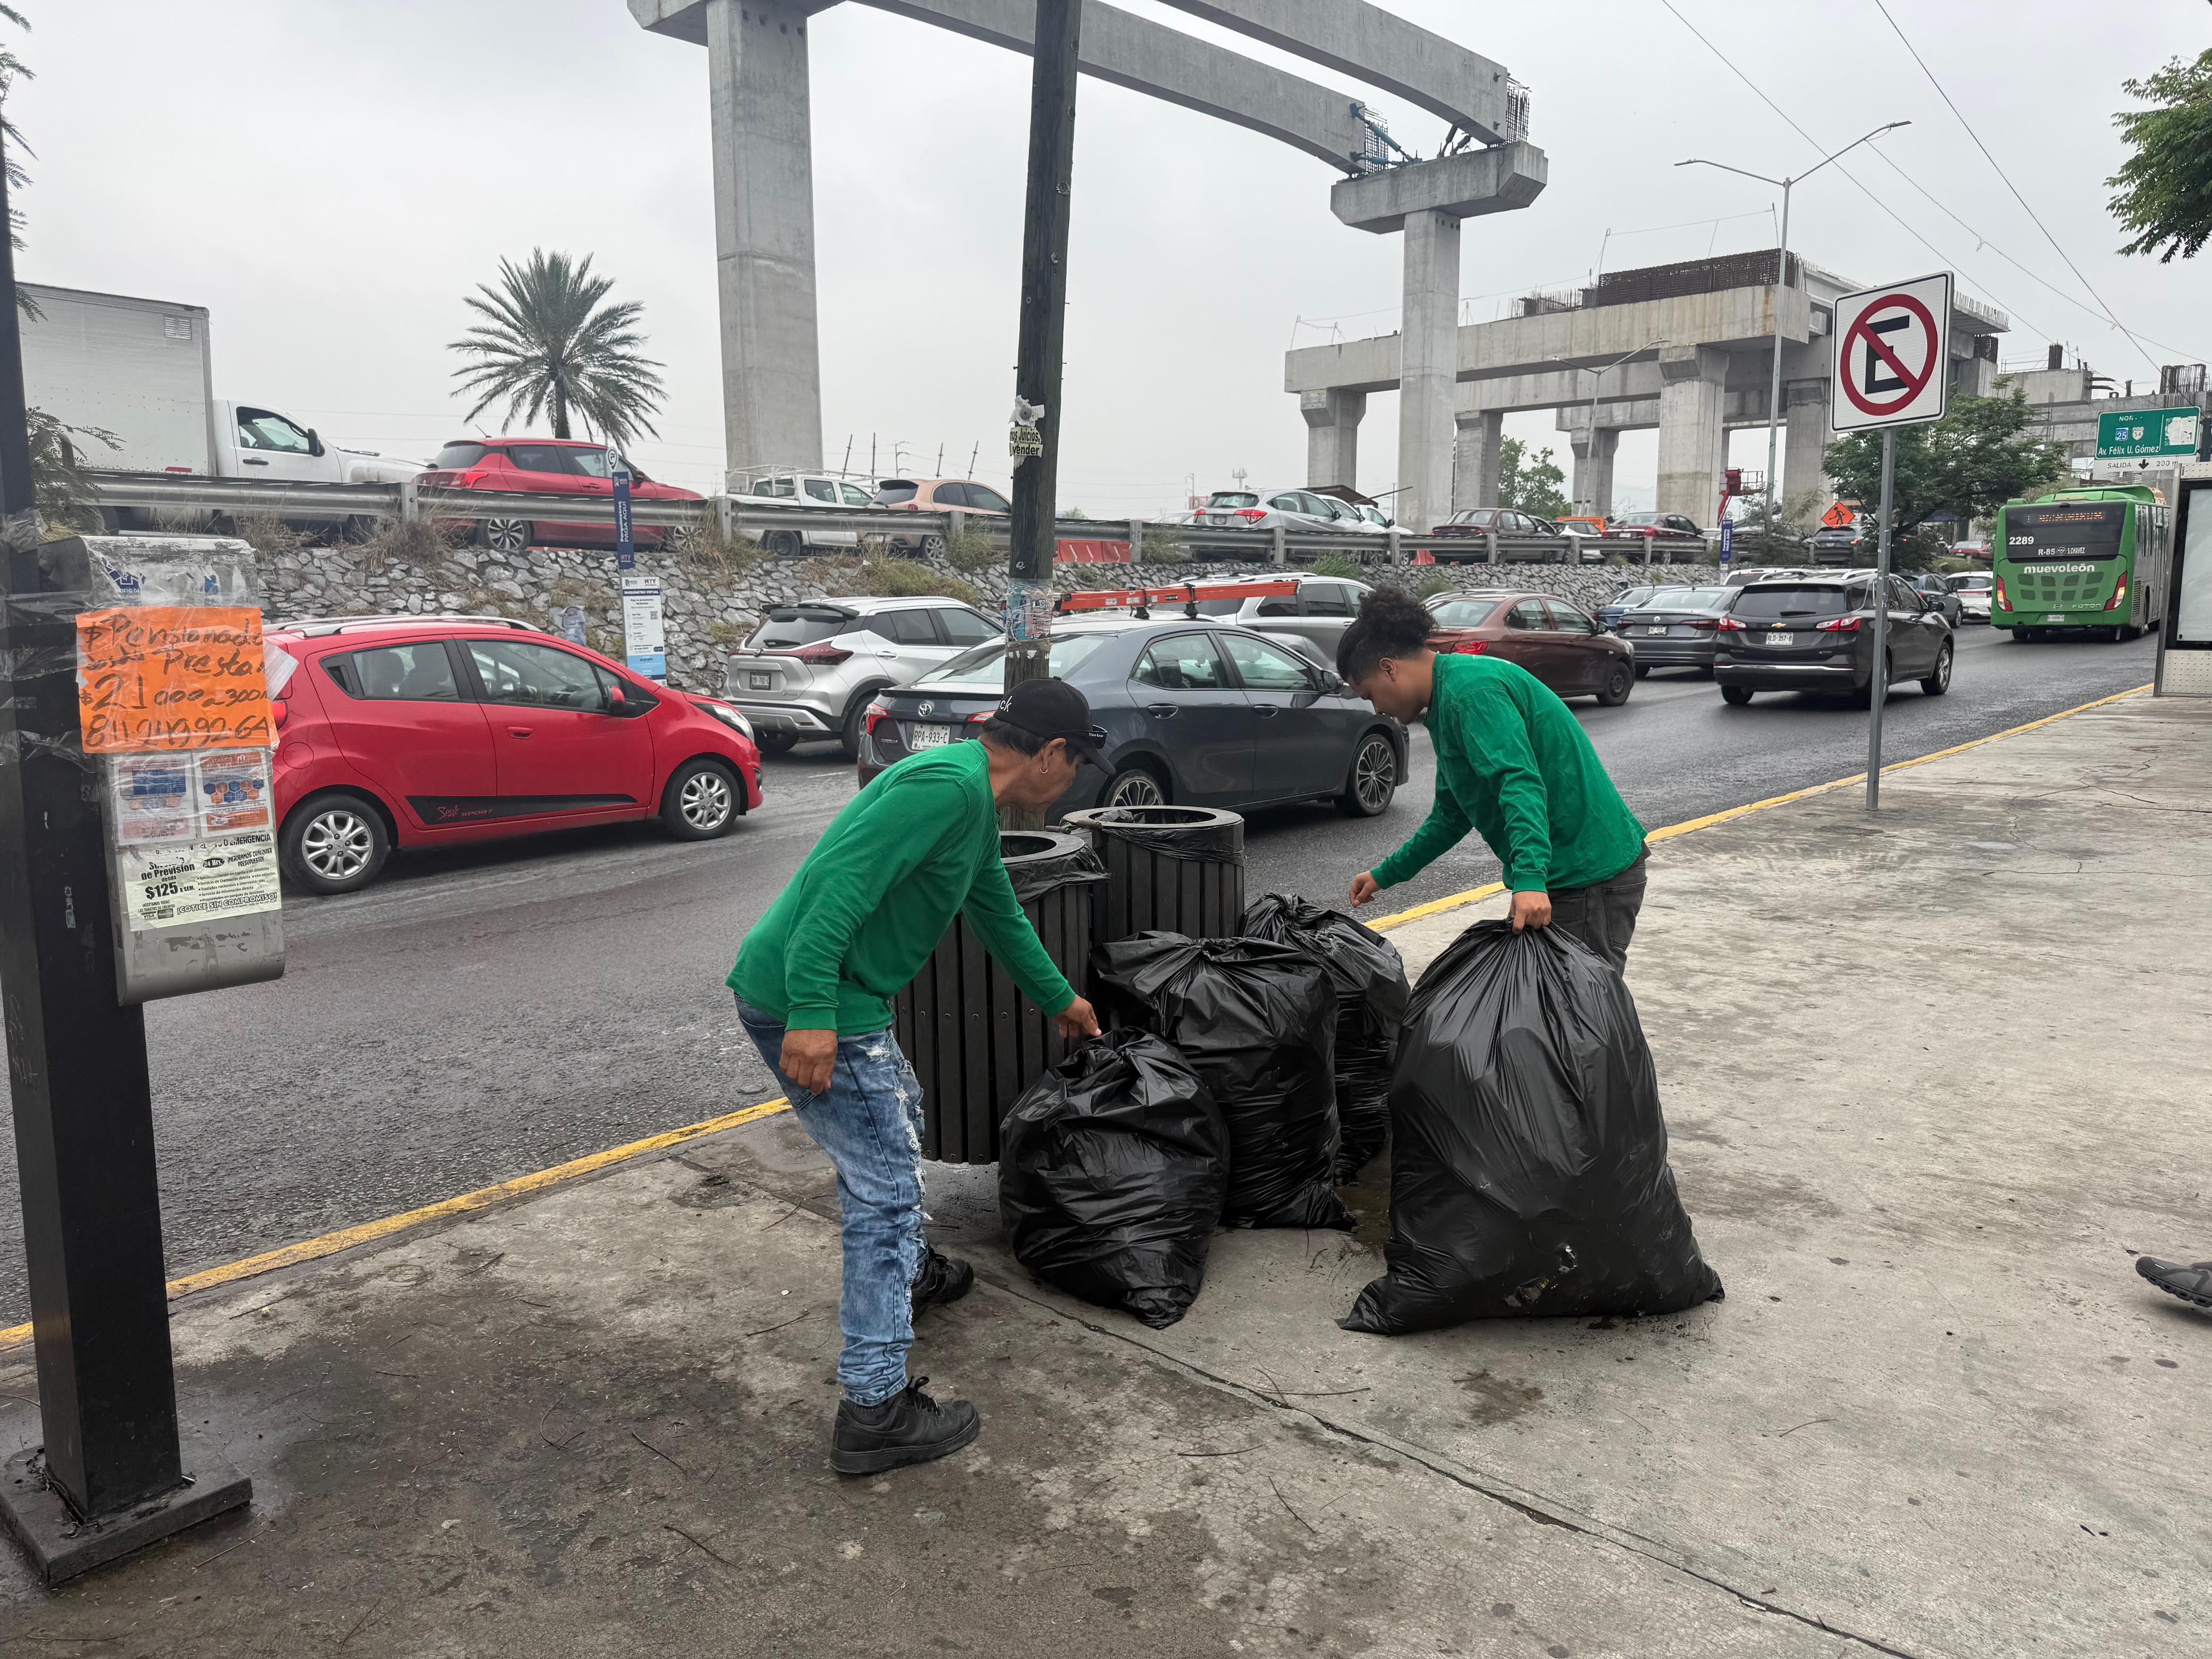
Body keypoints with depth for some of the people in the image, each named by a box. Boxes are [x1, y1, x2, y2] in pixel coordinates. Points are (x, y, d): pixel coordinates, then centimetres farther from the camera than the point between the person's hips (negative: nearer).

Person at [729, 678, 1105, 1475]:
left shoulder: (975, 805, 17)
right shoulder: (947, 784, -17)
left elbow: (1000, 917, 31)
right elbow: (844, 880, -27)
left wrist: (1060, 1000, 42)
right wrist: (812, 1014, -31)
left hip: (822, 1000, 11)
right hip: (808, 1006, -11)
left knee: (898, 1119, 29)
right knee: (886, 1188, -4)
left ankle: (909, 1273, 51)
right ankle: (874, 1411, 3)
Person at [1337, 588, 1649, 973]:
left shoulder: (1472, 690, -17)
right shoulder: (1447, 699, 17)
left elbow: (1520, 782, -30)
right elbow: (1452, 814, 26)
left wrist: (1530, 878, -41)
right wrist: (1385, 875, 29)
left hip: (1592, 877, -10)